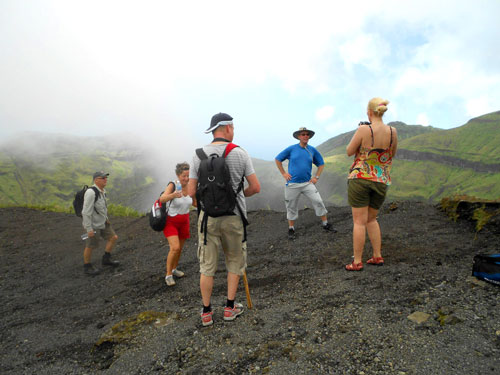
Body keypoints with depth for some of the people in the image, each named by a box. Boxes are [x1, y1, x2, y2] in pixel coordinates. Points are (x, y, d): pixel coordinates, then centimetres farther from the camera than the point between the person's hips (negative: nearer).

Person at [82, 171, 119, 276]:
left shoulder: (102, 191, 3)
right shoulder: (91, 192, -25)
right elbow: (86, 212, -25)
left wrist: (106, 218, 15)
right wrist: (89, 229, -24)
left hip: (102, 223, 8)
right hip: (93, 225, -8)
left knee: (113, 237, 10)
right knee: (90, 246, 6)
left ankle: (106, 259, 26)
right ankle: (87, 267, 26)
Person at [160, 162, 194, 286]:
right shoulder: (172, 185, -21)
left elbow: (194, 202, 6)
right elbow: (162, 199, -37)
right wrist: (174, 195, -56)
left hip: (184, 222, 5)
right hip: (170, 221, -5)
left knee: (180, 248, 15)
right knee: (175, 247, -18)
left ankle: (174, 269, 40)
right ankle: (168, 275, 0)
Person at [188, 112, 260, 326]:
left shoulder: (199, 155, -3)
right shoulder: (241, 154, -6)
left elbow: (191, 191, -5)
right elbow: (255, 187, -5)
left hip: (208, 217, 1)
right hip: (234, 217, -1)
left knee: (207, 266, 12)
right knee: (235, 262, 18)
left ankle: (206, 312, 22)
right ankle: (230, 307, 25)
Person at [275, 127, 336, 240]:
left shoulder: (312, 150, 4)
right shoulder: (291, 149, -1)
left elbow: (321, 164, 16)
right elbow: (278, 159, 6)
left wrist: (316, 177, 5)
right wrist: (283, 173, 0)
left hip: (307, 183, 1)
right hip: (292, 183, -1)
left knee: (318, 202, -5)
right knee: (291, 207, 7)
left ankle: (325, 224, 12)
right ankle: (291, 229, 23)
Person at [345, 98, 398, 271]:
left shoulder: (363, 129, -13)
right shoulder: (392, 131, 0)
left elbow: (349, 151, -3)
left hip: (360, 178, -4)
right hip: (382, 181, 5)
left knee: (359, 221, 2)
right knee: (371, 219, 21)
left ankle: (357, 262, 8)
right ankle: (377, 256, 24)